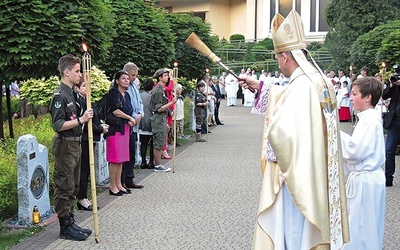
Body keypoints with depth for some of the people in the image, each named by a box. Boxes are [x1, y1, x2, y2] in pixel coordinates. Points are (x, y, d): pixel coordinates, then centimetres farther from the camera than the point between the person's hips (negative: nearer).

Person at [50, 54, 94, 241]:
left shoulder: (73, 93, 12)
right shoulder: (60, 95, -16)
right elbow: (57, 125, -21)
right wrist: (81, 120, -24)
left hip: (75, 144, 10)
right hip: (65, 145, -10)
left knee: (73, 187, 16)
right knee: (64, 187, -1)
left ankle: (70, 223, 26)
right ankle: (65, 227, 8)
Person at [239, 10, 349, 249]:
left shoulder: (301, 86, -23)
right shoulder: (318, 80, 6)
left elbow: (281, 130, -32)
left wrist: (270, 123, -10)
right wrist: (259, 86, 27)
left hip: (296, 173, -9)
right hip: (316, 174, 9)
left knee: (291, 229, 5)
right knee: (307, 228, 20)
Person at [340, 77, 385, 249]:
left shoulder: (370, 120, -19)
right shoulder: (369, 118, 11)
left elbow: (355, 151, -23)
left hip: (364, 180, -10)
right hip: (363, 178, 10)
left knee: (361, 227, 1)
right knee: (365, 227, 19)